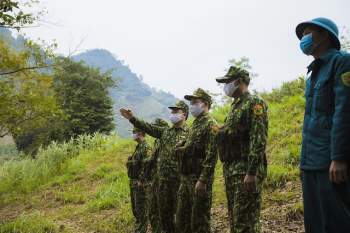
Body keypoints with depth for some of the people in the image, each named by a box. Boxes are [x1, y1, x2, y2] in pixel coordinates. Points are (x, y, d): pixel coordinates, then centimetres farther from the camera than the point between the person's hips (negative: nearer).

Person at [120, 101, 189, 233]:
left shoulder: (189, 133, -6)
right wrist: (132, 118, -1)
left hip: (179, 179, -6)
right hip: (164, 179, 6)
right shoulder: (165, 132, 14)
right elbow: (148, 128, 8)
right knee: (164, 209, 13)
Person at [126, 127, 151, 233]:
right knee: (134, 208, 17)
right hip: (134, 182, 10)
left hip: (140, 183, -10)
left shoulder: (146, 147, -16)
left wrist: (140, 181, -22)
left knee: (141, 209, -3)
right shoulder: (138, 147, 14)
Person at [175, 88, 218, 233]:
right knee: (182, 218, 13)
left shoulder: (210, 124, -10)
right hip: (186, 178, 9)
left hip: (199, 179, -9)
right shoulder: (195, 124, 18)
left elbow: (211, 156, -19)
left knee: (199, 220, -2)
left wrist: (202, 180, -23)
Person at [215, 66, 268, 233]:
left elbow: (258, 140, -18)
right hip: (231, 169, 9)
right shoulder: (235, 106, 20)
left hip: (246, 170, -9)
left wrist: (252, 172, -25)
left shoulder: (254, 103, -7)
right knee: (234, 219, 13)